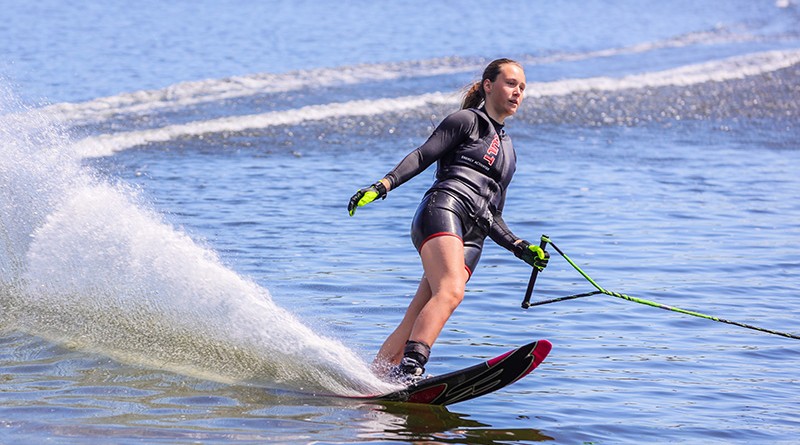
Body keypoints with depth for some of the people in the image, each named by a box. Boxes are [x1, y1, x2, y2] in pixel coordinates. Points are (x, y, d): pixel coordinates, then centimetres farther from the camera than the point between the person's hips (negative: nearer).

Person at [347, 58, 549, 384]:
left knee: (415, 322, -11)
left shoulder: (507, 150, 33)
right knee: (450, 292, -31)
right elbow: (422, 156, -1)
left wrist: (521, 248, 15)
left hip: (471, 239, 6)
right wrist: (384, 184, -17)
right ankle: (408, 369, -45)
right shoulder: (467, 121, 12)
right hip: (443, 210, -6)